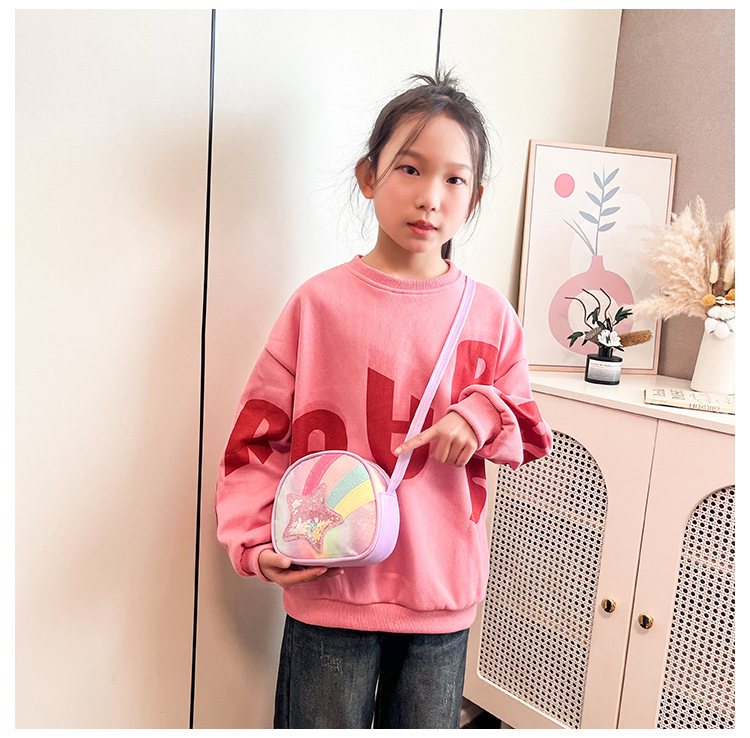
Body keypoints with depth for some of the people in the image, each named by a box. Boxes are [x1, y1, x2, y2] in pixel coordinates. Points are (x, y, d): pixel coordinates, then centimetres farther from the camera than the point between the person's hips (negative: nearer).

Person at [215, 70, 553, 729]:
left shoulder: (490, 315, -1)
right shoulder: (320, 302, -8)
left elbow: (529, 433, 8)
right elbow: (261, 433, -2)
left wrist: (485, 414, -13)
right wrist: (256, 539, -11)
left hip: (443, 591, 3)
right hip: (330, 589, -2)